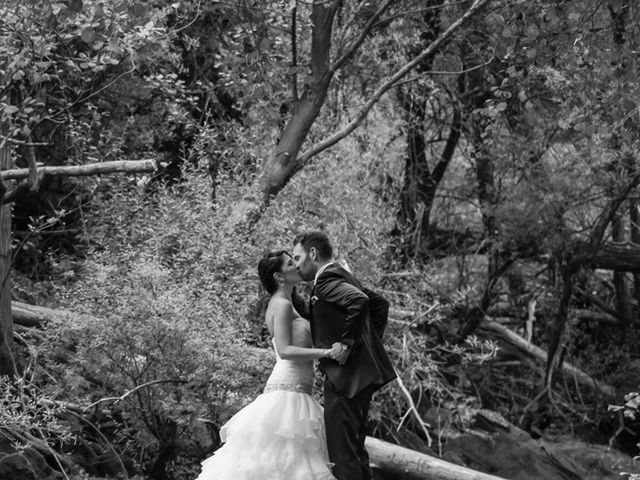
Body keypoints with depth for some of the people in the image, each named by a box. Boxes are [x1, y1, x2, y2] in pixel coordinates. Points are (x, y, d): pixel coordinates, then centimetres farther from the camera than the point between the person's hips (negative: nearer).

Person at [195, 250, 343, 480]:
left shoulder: (281, 304, 20)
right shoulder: (282, 305, -10)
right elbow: (285, 350, -20)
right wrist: (325, 352, -24)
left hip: (295, 390, 10)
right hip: (287, 389, -10)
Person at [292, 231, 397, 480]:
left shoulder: (326, 280, -13)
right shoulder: (342, 276, 17)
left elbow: (359, 301, -30)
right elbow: (380, 303, 24)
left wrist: (347, 344, -22)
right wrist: (371, 340, 19)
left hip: (346, 376, -10)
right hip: (363, 372, 10)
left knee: (341, 452, -9)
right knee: (354, 447, 17)